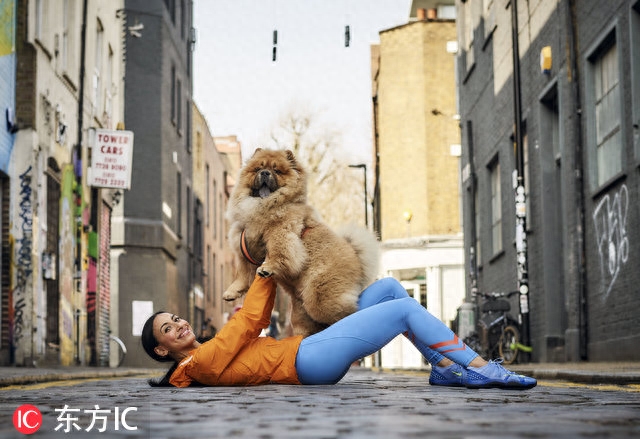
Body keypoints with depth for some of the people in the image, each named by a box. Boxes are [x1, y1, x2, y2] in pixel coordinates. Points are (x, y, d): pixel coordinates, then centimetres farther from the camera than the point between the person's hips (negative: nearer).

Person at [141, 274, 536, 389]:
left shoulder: (212, 355, 20)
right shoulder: (201, 364, -8)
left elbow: (256, 324, 27)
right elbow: (246, 324, -5)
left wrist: (270, 276, 19)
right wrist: (266, 275, 7)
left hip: (312, 348, 11)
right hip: (313, 359, -11)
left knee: (389, 287, 5)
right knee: (407, 307, -14)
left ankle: (445, 369, 2)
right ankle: (478, 369, -7)